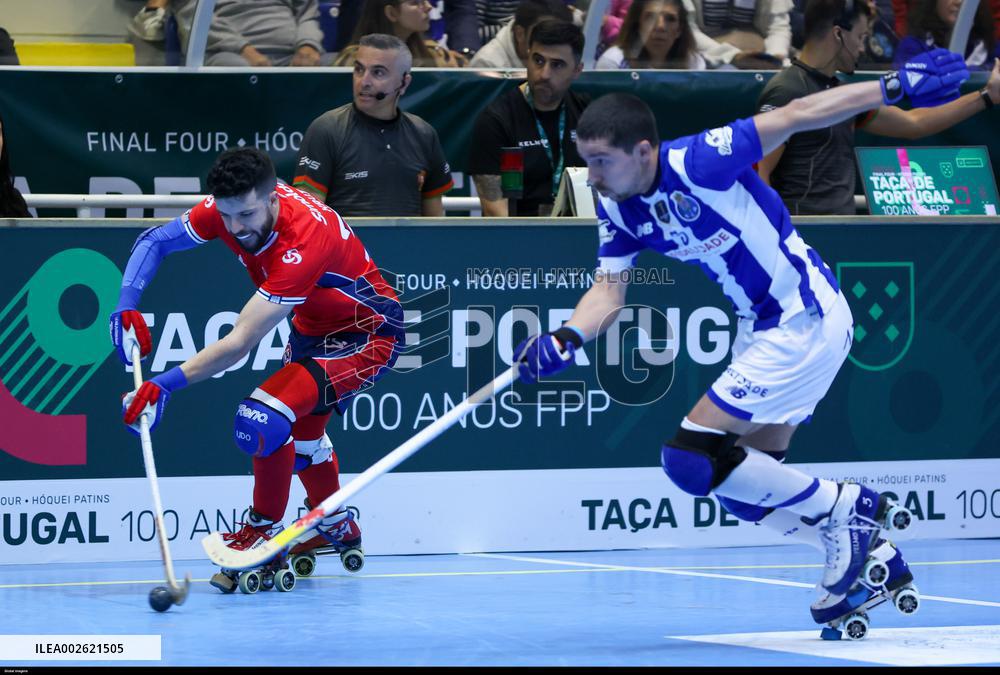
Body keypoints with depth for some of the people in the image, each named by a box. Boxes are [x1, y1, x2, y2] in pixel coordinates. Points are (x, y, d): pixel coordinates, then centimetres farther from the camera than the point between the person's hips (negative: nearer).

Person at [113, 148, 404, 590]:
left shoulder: (305, 241, -39)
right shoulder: (229, 208, -18)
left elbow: (241, 342, -40)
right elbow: (155, 241, -6)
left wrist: (166, 385, -44)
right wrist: (127, 304, -23)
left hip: (367, 335, -9)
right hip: (313, 327, 9)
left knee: (261, 418, -25)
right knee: (299, 429, 27)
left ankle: (264, 534, -5)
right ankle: (337, 528, 52)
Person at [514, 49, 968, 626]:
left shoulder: (697, 165, -24)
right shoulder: (617, 210, 0)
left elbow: (795, 116, -19)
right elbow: (609, 288, 0)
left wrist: (896, 87, -20)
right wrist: (567, 339, -21)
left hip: (807, 321, -9)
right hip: (762, 328, 9)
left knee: (692, 458, -13)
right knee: (746, 485, 12)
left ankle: (845, 510, 0)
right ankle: (874, 556, 24)